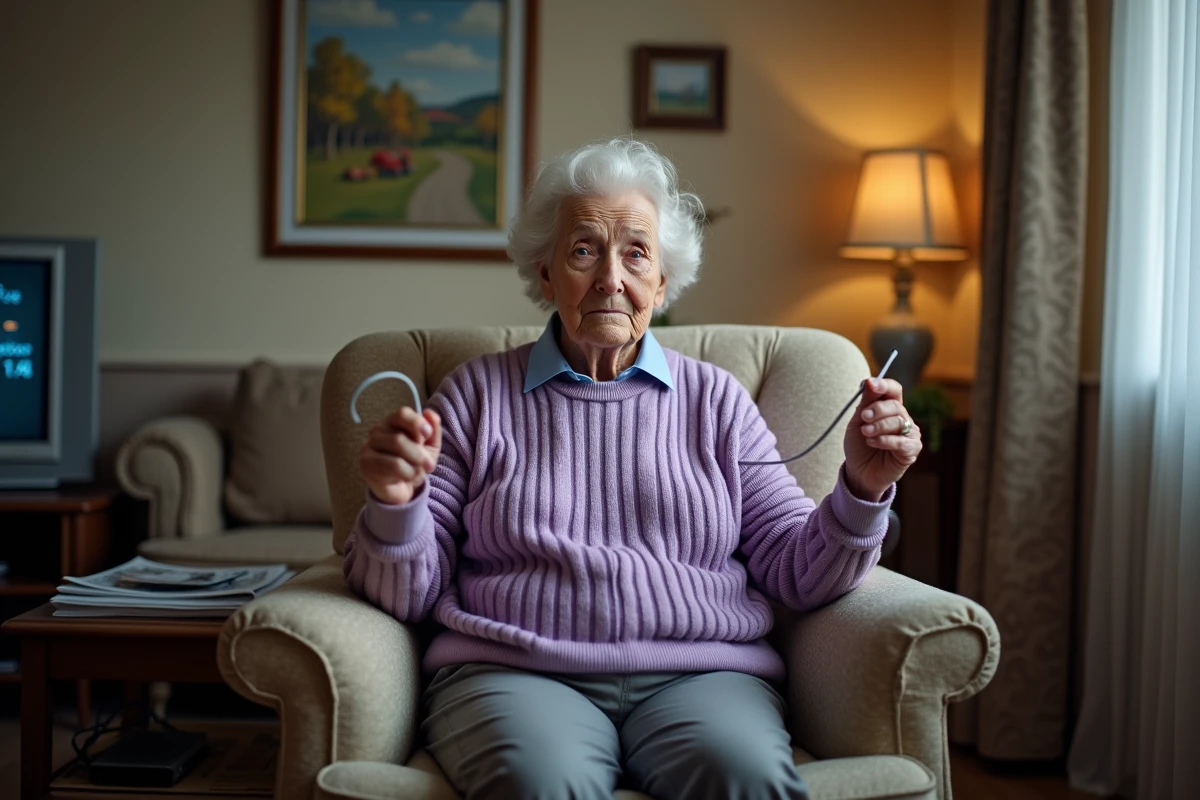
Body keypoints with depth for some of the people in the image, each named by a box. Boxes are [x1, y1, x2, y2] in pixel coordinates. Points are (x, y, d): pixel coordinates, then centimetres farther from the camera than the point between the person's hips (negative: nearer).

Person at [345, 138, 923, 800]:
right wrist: (396, 505, -12)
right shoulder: (477, 395, 12)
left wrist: (861, 490, -7)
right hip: (516, 672, -1)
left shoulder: (716, 400, 16)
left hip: (700, 672, 2)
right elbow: (407, 596, 7)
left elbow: (798, 576, 10)